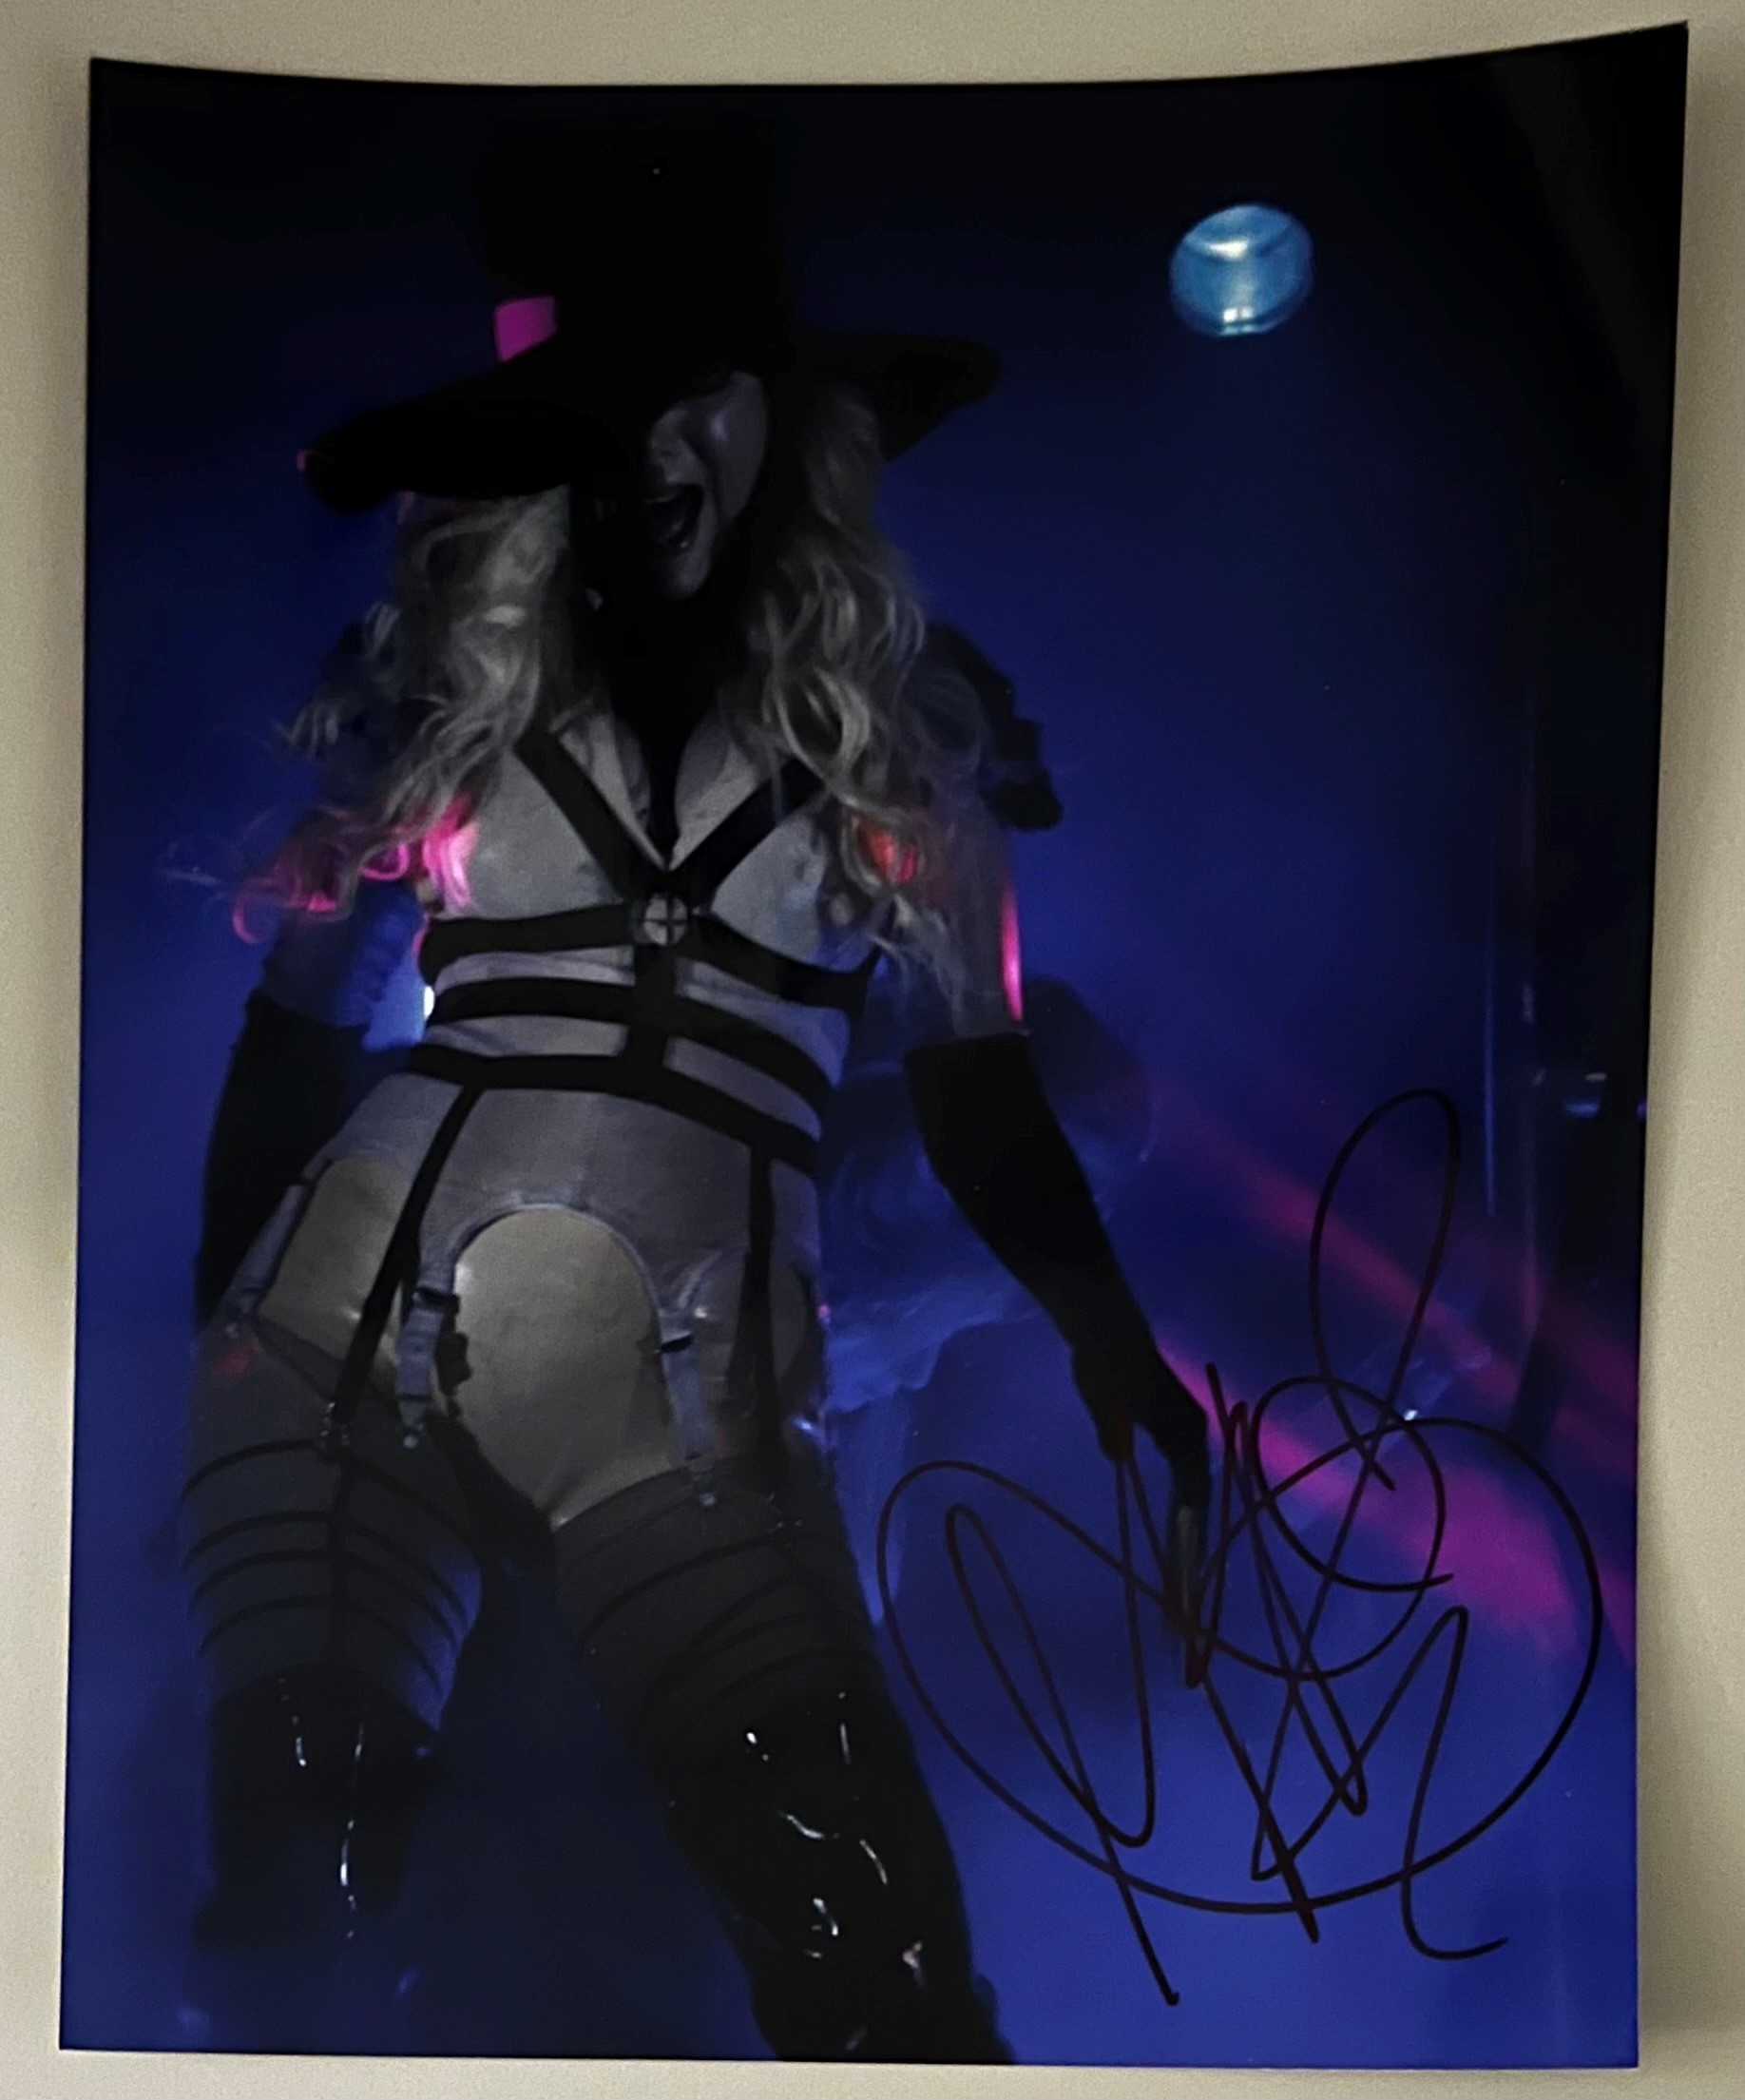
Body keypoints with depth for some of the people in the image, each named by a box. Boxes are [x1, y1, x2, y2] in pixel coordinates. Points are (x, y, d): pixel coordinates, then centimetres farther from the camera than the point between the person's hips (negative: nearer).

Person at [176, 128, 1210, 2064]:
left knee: (877, 1960, -9)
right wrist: (209, 1339, 9)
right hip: (356, 1325, 1)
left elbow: (973, 1073, 9)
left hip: (700, 1396, 0)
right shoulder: (432, 677, 9)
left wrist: (1106, 1332, -4)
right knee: (287, 1900, -3)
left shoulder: (897, 718, 9)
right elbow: (290, 1032, 12)